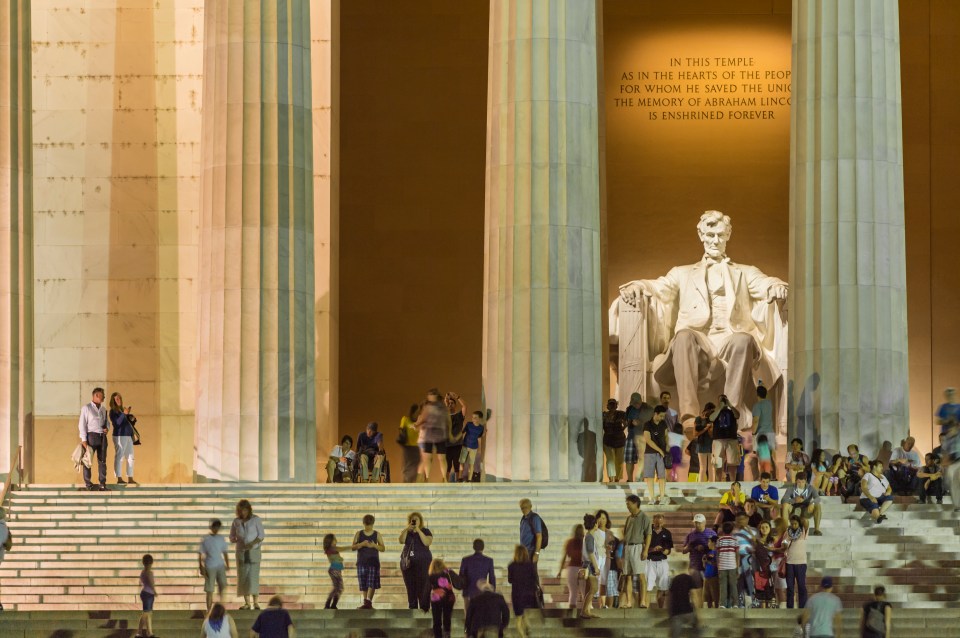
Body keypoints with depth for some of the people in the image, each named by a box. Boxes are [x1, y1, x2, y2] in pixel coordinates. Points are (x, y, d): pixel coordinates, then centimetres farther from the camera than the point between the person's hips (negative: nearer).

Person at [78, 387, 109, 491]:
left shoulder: (103, 409, 16)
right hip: (91, 436, -5)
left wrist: (106, 428, 3)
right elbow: (82, 424, -6)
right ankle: (88, 484, 1)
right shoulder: (86, 408, -2)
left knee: (102, 460, 4)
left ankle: (103, 484, 7)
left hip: (102, 436, 5)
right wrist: (83, 440, -13)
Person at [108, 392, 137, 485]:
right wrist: (124, 414, -24)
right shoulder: (113, 411, -3)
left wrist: (132, 419, 1)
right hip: (119, 436, -8)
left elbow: (130, 423, 22)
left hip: (128, 435, 8)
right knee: (119, 457, -9)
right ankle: (119, 479, -10)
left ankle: (130, 478, 12)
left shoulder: (122, 410, 18)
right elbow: (117, 423, -18)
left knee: (130, 458, 8)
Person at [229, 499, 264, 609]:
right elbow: (232, 537, 11)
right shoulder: (236, 521, 5)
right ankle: (247, 603, 3)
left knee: (253, 576, -11)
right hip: (241, 552, 3)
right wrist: (236, 541, -11)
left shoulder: (256, 519, -4)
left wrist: (253, 543, -21)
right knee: (243, 576, -1)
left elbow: (261, 535, -5)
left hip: (254, 551, -3)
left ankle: (255, 602, -10)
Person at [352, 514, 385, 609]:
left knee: (372, 583, -14)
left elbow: (383, 548, 6)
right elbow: (353, 547, 3)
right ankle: (366, 603, 6)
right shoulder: (358, 534, 8)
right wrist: (361, 544, -14)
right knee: (363, 584, 0)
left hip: (373, 562, -1)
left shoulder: (377, 534, 6)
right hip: (362, 562, 1)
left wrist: (374, 545, -13)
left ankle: (368, 601, -20)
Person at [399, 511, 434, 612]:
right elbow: (401, 541, -5)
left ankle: (424, 607, -11)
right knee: (410, 586, 0)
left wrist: (418, 531, -16)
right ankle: (412, 606, 4)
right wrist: (407, 529, -14)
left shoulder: (425, 531, 5)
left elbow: (427, 542, -13)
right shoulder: (406, 532, 14)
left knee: (423, 585, -11)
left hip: (422, 562, -3)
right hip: (408, 562, 3)